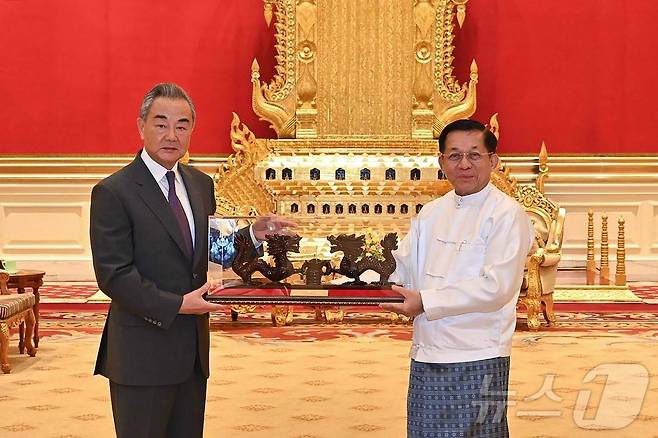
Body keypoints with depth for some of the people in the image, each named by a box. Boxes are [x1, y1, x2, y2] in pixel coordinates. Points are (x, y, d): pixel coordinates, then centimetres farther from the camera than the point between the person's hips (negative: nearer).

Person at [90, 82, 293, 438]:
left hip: (193, 348, 7)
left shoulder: (201, 184, 9)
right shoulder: (112, 192, -12)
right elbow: (114, 275, -16)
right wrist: (176, 305, -20)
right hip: (142, 354, -6)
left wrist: (254, 235, -3)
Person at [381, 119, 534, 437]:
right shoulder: (431, 213, 12)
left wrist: (425, 301, -18)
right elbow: (402, 266, 12)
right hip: (425, 357, 6)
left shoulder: (507, 214, -9)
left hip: (477, 361, -6)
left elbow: (497, 286, -17)